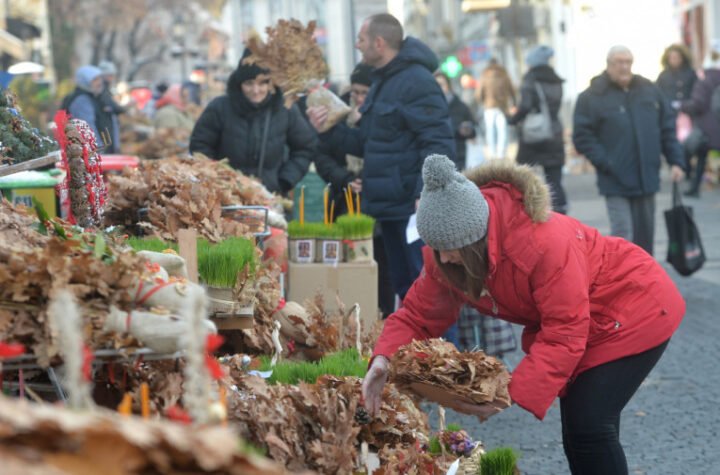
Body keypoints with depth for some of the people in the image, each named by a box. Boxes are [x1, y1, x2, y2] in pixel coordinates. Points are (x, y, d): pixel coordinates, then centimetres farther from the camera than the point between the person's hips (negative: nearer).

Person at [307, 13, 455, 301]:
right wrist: (328, 131, 11)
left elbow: (438, 143, -20)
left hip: (416, 206, -10)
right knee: (404, 286, 15)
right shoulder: (381, 83, 20)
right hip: (391, 207, 10)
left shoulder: (416, 82, -13)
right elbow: (367, 144, 23)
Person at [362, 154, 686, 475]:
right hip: (580, 322, 8)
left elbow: (563, 335, -35)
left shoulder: (544, 242, -39)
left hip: (637, 308, -8)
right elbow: (418, 315, -10)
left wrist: (509, 395, -39)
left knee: (589, 426, -19)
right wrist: (383, 361, -29)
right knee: (576, 434, 12)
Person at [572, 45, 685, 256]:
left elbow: (668, 128, 13)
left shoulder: (650, 91, 9)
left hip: (647, 178, 5)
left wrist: (676, 161, 5)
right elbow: (582, 137, -7)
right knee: (623, 234, -10)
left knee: (644, 235, 12)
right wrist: (605, 162, -15)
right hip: (616, 182, -5)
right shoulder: (592, 97, -5)